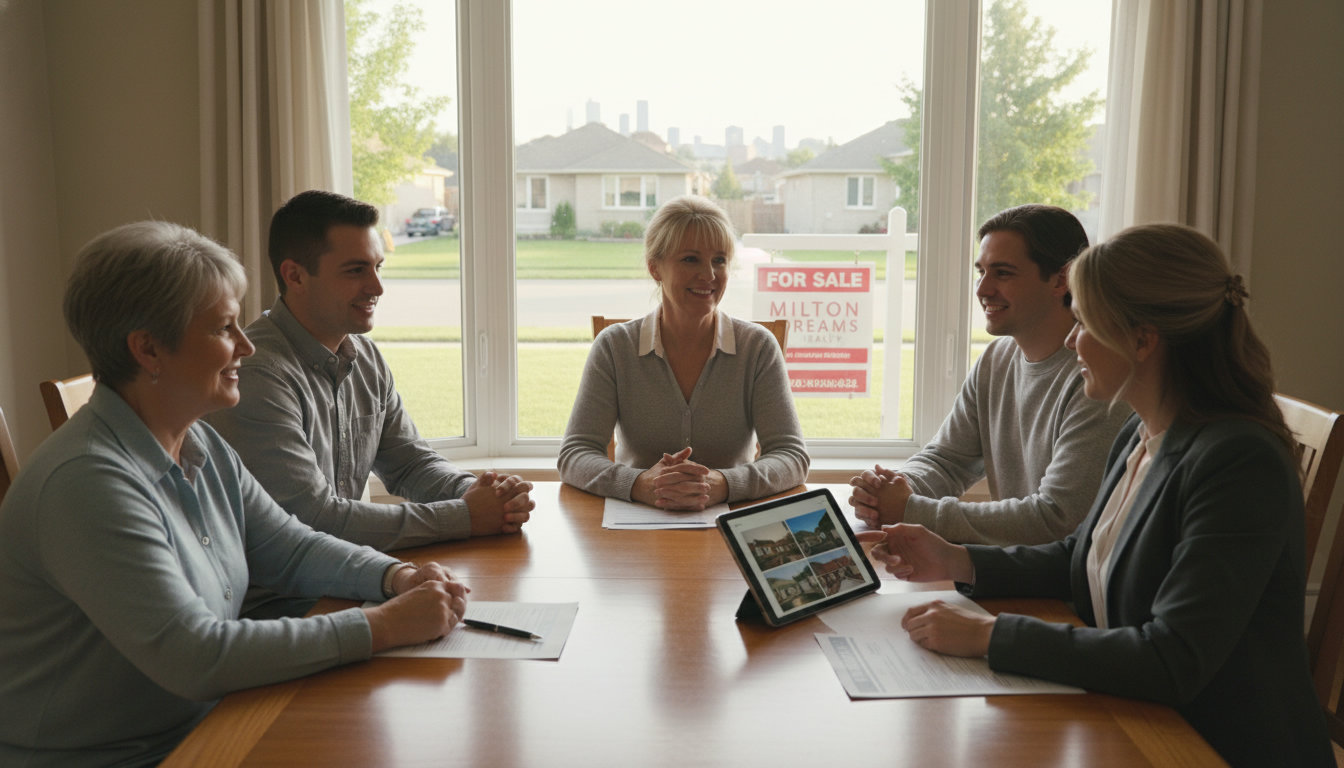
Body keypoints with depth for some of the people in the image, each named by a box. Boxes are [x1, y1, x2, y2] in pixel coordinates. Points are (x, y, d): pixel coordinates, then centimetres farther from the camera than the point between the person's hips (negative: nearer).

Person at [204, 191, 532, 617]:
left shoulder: (365, 357, 8)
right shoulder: (258, 374, -21)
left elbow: (410, 462, 14)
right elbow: (314, 521, -24)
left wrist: (478, 490, -9)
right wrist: (463, 516, -19)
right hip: (271, 605, -8)